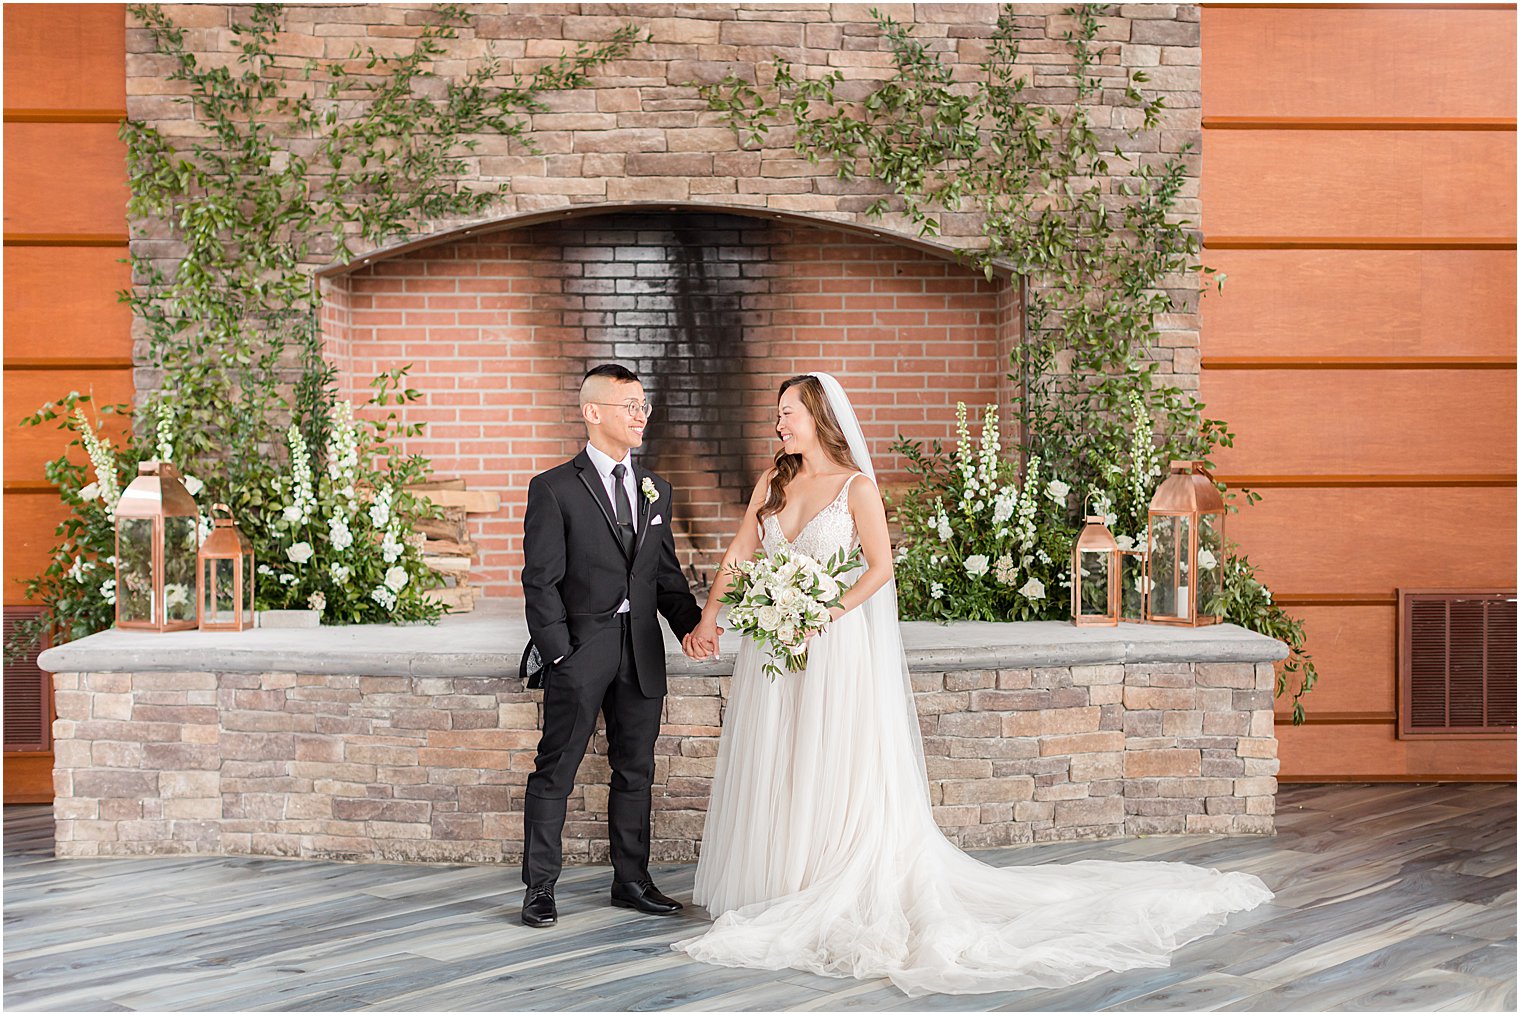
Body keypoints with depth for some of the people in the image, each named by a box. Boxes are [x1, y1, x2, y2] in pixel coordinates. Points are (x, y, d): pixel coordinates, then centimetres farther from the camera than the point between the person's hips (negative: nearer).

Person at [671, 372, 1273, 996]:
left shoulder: (856, 485, -6)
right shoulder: (773, 481, 9)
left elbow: (880, 567, -9)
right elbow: (739, 553, 7)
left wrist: (823, 617, -18)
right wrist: (708, 616, -4)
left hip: (835, 647, -5)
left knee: (839, 772, -2)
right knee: (774, 772, 9)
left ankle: (843, 903, 6)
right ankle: (775, 890, 20)